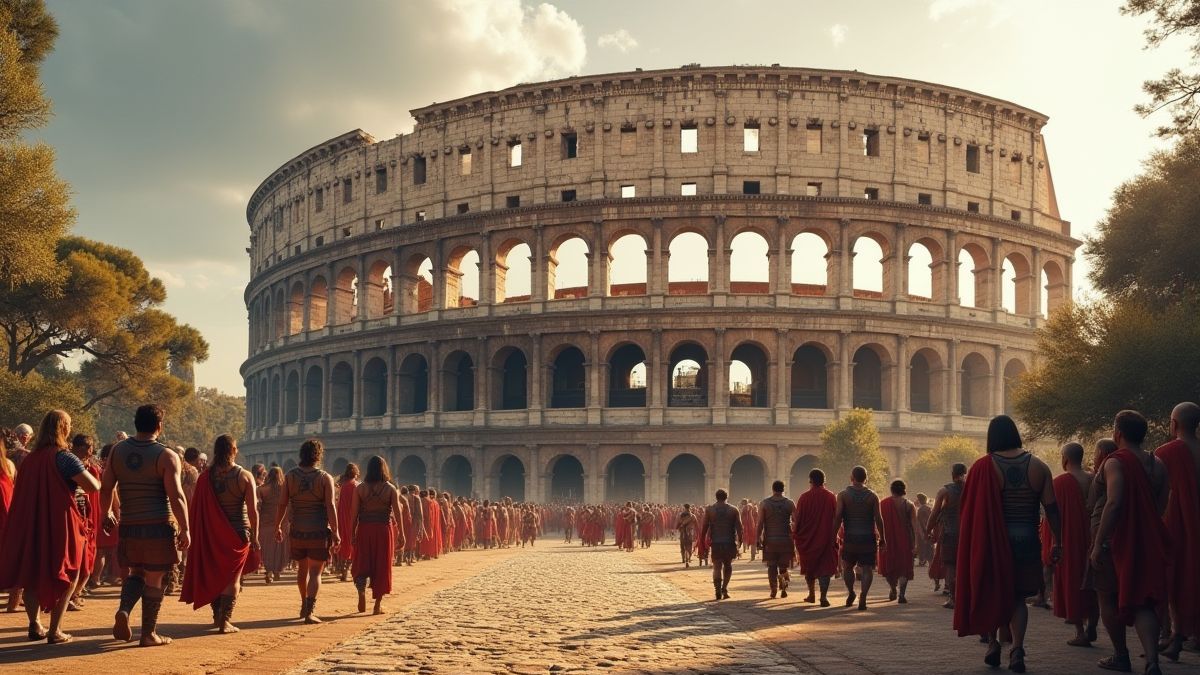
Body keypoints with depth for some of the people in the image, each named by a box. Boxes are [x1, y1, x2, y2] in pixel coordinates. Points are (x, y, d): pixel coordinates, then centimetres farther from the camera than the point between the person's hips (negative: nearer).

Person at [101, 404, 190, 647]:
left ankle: (123, 610, -4)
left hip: (129, 526, 4)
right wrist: (185, 529, -9)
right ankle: (149, 634, 10)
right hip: (159, 527, -4)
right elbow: (176, 497, -15)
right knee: (154, 580, 5)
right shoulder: (166, 456, -10)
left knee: (136, 573, 21)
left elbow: (106, 487, 9)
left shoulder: (118, 451, 4)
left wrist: (106, 513, 26)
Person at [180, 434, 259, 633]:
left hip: (211, 533, 3)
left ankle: (217, 615, 27)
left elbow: (196, 509, -1)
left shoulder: (205, 476, -3)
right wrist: (255, 536, -4)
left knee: (213, 574, 19)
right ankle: (225, 620, -5)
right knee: (232, 577, 4)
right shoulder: (244, 476, -9)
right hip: (238, 533, -2)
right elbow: (252, 510, -12)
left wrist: (195, 534, 8)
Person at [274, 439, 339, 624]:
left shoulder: (290, 476, -1)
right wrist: (335, 532, -9)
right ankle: (309, 611, -12)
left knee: (302, 569, 21)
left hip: (297, 531, 3)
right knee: (315, 573, 0)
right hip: (319, 532, -3)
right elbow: (330, 507, -13)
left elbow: (282, 504, -1)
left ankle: (304, 605, 35)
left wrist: (277, 526, 10)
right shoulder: (325, 478, -8)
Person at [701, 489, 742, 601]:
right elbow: (739, 527, -3)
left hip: (715, 542, -1)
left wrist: (702, 542, 7)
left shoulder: (709, 509, 3)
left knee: (717, 566, 0)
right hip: (730, 543, 1)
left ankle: (718, 589, -20)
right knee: (728, 566, 19)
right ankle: (724, 588, 10)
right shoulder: (734, 510, 4)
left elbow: (704, 527, 1)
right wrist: (740, 541, 2)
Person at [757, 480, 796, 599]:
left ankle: (773, 590, 3)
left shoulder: (764, 504, -1)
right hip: (786, 539, 0)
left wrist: (758, 539, -1)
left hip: (770, 540, 0)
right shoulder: (790, 503, 1)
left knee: (771, 567, 7)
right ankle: (784, 587, -3)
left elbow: (760, 523, -5)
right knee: (784, 566, 11)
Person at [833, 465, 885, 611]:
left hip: (850, 539, 0)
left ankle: (850, 592, 8)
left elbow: (838, 517, -8)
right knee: (867, 569, 1)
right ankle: (863, 598, -11)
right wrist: (882, 538, 6)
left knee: (847, 567, 19)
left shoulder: (843, 495, -1)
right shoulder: (872, 496, 2)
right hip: (868, 539, 0)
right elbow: (878, 519, -2)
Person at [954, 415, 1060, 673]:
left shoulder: (983, 467, -7)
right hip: (1027, 541, 2)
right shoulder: (1037, 466, 0)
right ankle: (1017, 648, -4)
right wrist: (1057, 542, 6)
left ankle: (993, 643, 10)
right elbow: (1051, 508, -1)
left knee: (990, 592, 16)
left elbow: (969, 510, -7)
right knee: (1018, 597, 10)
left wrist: (971, 544, 2)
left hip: (991, 540, -2)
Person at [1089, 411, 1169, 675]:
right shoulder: (1157, 464, 8)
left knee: (1108, 599, 12)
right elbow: (1161, 506, 12)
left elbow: (1113, 503, -24)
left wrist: (1097, 545, -21)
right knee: (1143, 602, 4)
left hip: (1113, 541, -6)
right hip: (1146, 543, 6)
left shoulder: (1115, 463, -14)